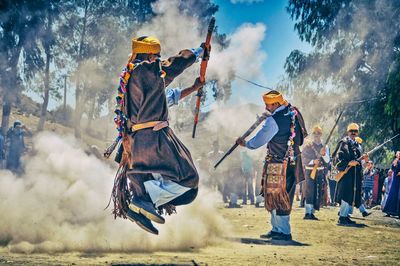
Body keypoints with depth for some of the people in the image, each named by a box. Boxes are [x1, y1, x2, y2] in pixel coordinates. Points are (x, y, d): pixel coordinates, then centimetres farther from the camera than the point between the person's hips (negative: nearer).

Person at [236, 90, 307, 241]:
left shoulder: (274, 120, -19)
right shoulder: (293, 112, 5)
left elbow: (259, 140, -11)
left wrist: (245, 143, 9)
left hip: (279, 165, -9)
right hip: (293, 161, 9)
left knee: (278, 198, -2)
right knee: (273, 197, 17)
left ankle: (284, 232, 2)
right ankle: (276, 229, 22)